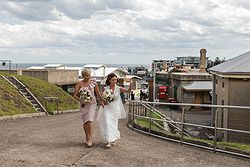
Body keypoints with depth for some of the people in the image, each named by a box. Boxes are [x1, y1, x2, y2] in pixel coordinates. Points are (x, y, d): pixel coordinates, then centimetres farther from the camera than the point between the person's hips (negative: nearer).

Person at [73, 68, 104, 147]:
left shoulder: (93, 82, -1)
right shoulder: (79, 84, -5)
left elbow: (97, 92, 8)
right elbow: (74, 95, -7)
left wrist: (101, 101, 10)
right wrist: (81, 100, -21)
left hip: (92, 103, -1)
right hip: (83, 105, 1)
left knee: (89, 121, -14)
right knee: (85, 122, 8)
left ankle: (90, 139, -10)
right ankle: (87, 138, 23)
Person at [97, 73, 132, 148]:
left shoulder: (118, 88, -4)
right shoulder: (105, 89, -2)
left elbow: (128, 91, -18)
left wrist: (130, 84, -34)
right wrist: (105, 101, -13)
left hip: (115, 109, 1)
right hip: (107, 108, -1)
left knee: (114, 124, 11)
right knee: (107, 124, -10)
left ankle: (113, 140, 28)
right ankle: (109, 141, -11)